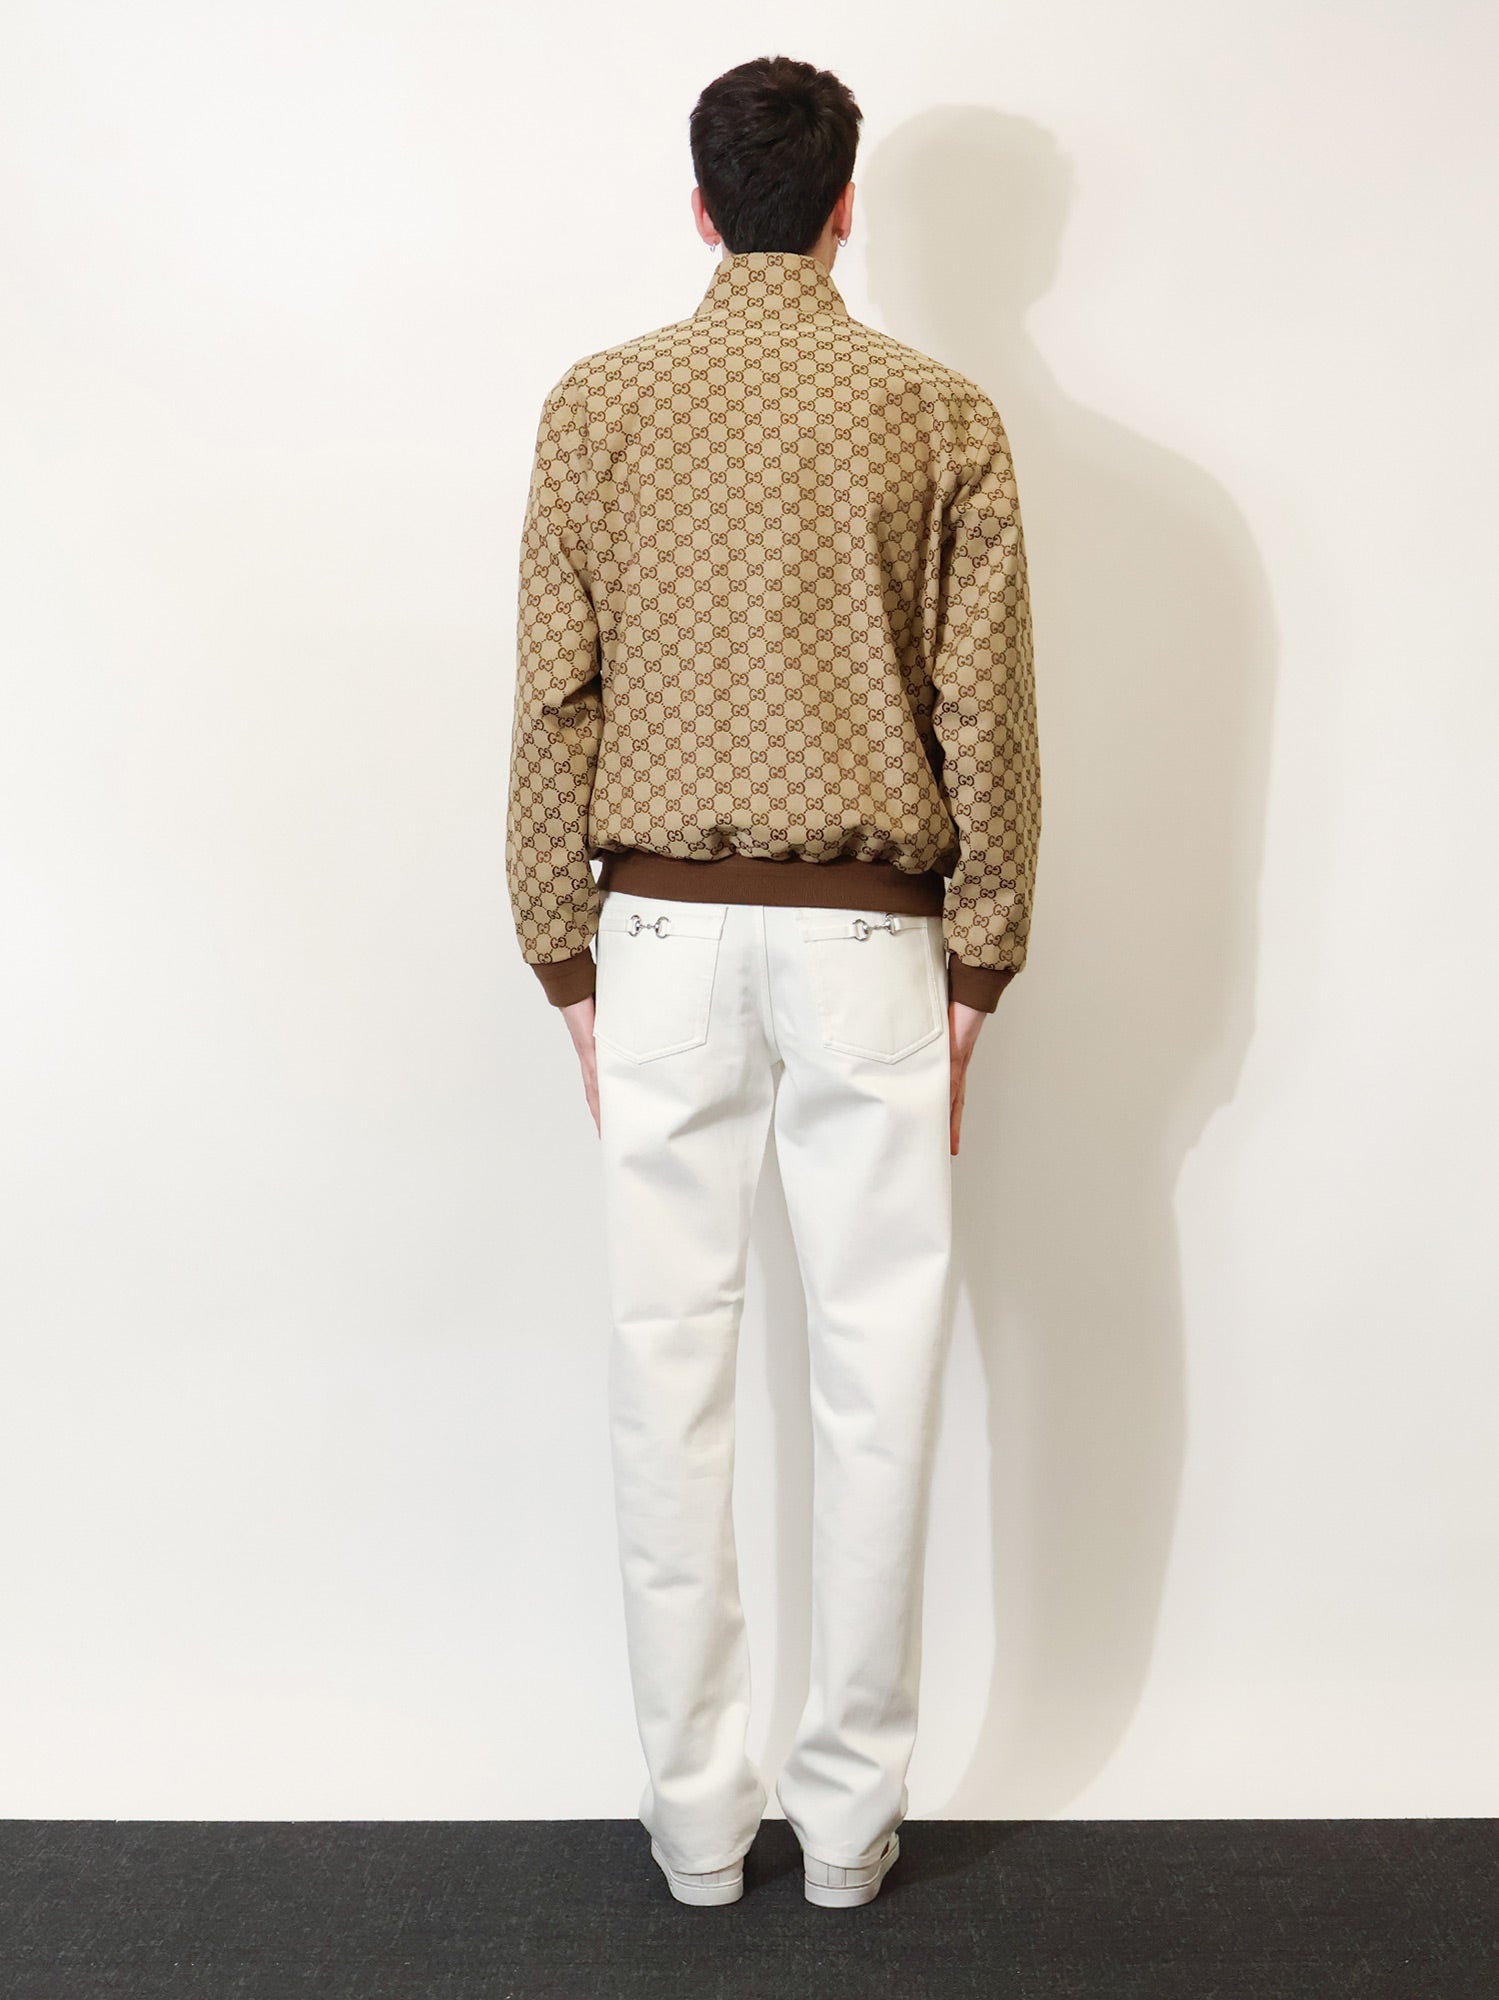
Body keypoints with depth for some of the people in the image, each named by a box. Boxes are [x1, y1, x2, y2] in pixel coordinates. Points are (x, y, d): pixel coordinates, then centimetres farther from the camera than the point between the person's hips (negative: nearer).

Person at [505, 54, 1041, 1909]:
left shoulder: (596, 404, 3)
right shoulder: (940, 414, 1)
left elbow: (553, 702, 1)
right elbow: (988, 714, 0)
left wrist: (564, 954, 8)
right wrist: (978, 960, 8)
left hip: (663, 930, 1)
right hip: (867, 936, 0)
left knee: (671, 1362, 7)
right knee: (876, 1370, 7)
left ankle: (694, 1807, 18)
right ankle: (851, 1809, 18)